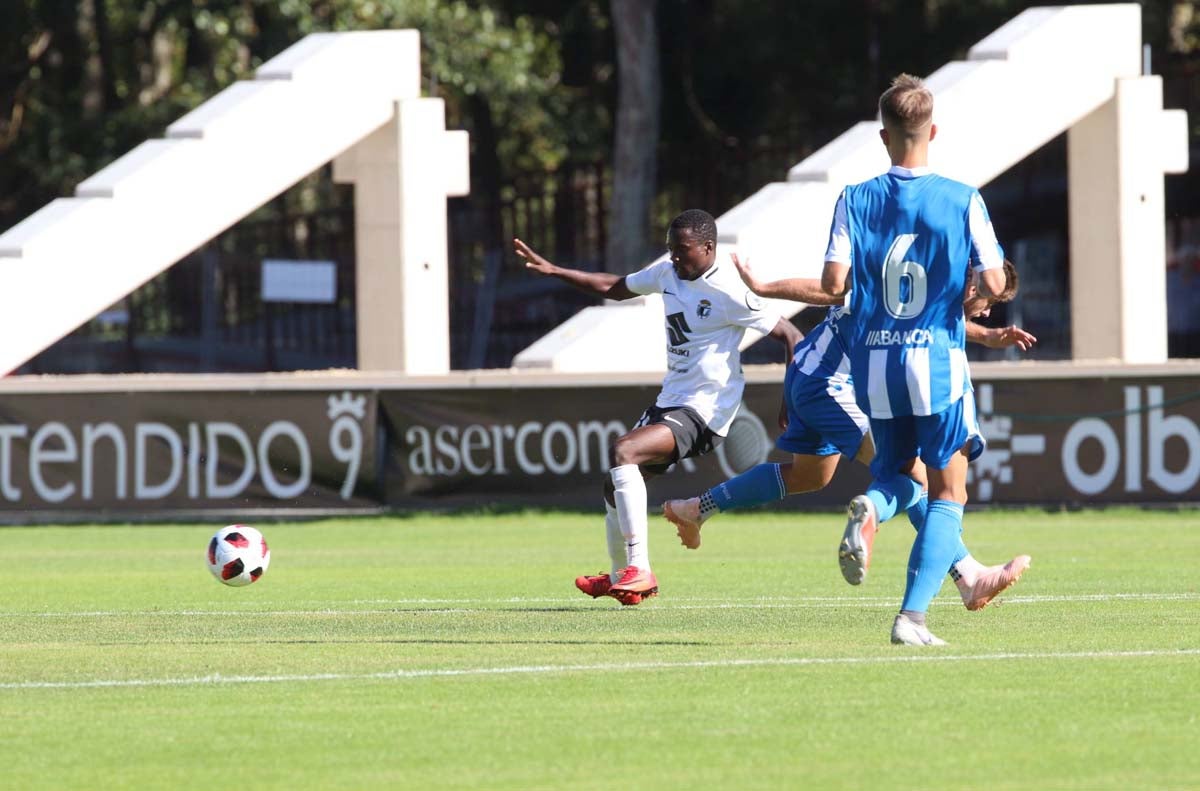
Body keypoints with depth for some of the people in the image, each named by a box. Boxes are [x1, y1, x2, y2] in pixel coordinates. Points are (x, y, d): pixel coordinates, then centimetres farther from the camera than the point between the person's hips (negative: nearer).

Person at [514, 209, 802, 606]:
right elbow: (615, 288, 22)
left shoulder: (728, 292, -18)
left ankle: (639, 569, -26)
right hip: (669, 400, 9)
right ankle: (619, 577, 38)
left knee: (622, 452, -28)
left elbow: (789, 334, -14)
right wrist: (552, 271, 17)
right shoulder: (667, 272, 6)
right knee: (615, 484, 15)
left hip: (704, 410, -9)